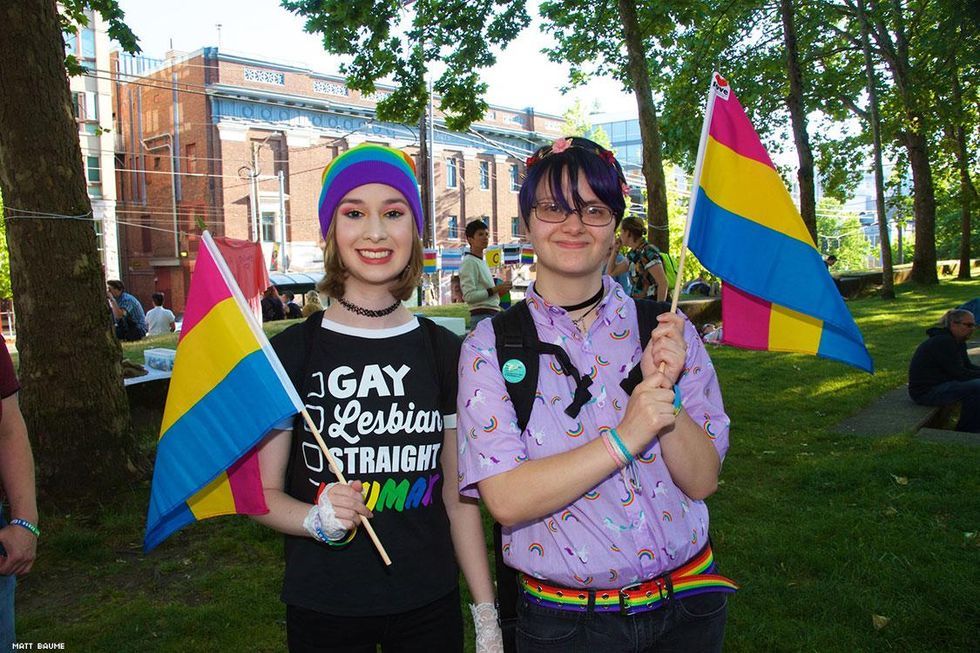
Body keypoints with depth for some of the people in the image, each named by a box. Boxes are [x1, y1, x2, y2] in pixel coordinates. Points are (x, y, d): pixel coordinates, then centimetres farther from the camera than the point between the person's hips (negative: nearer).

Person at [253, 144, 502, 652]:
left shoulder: (444, 352, -1)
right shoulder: (290, 353, -8)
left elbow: (458, 494, 3)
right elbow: (262, 491, -2)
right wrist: (318, 519, -22)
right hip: (322, 607, -1)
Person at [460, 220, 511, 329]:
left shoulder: (483, 262, 21)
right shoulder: (469, 262, -9)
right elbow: (468, 296, -18)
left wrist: (499, 292, 11)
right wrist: (495, 289, -16)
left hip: (493, 315, 10)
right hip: (482, 316, -10)